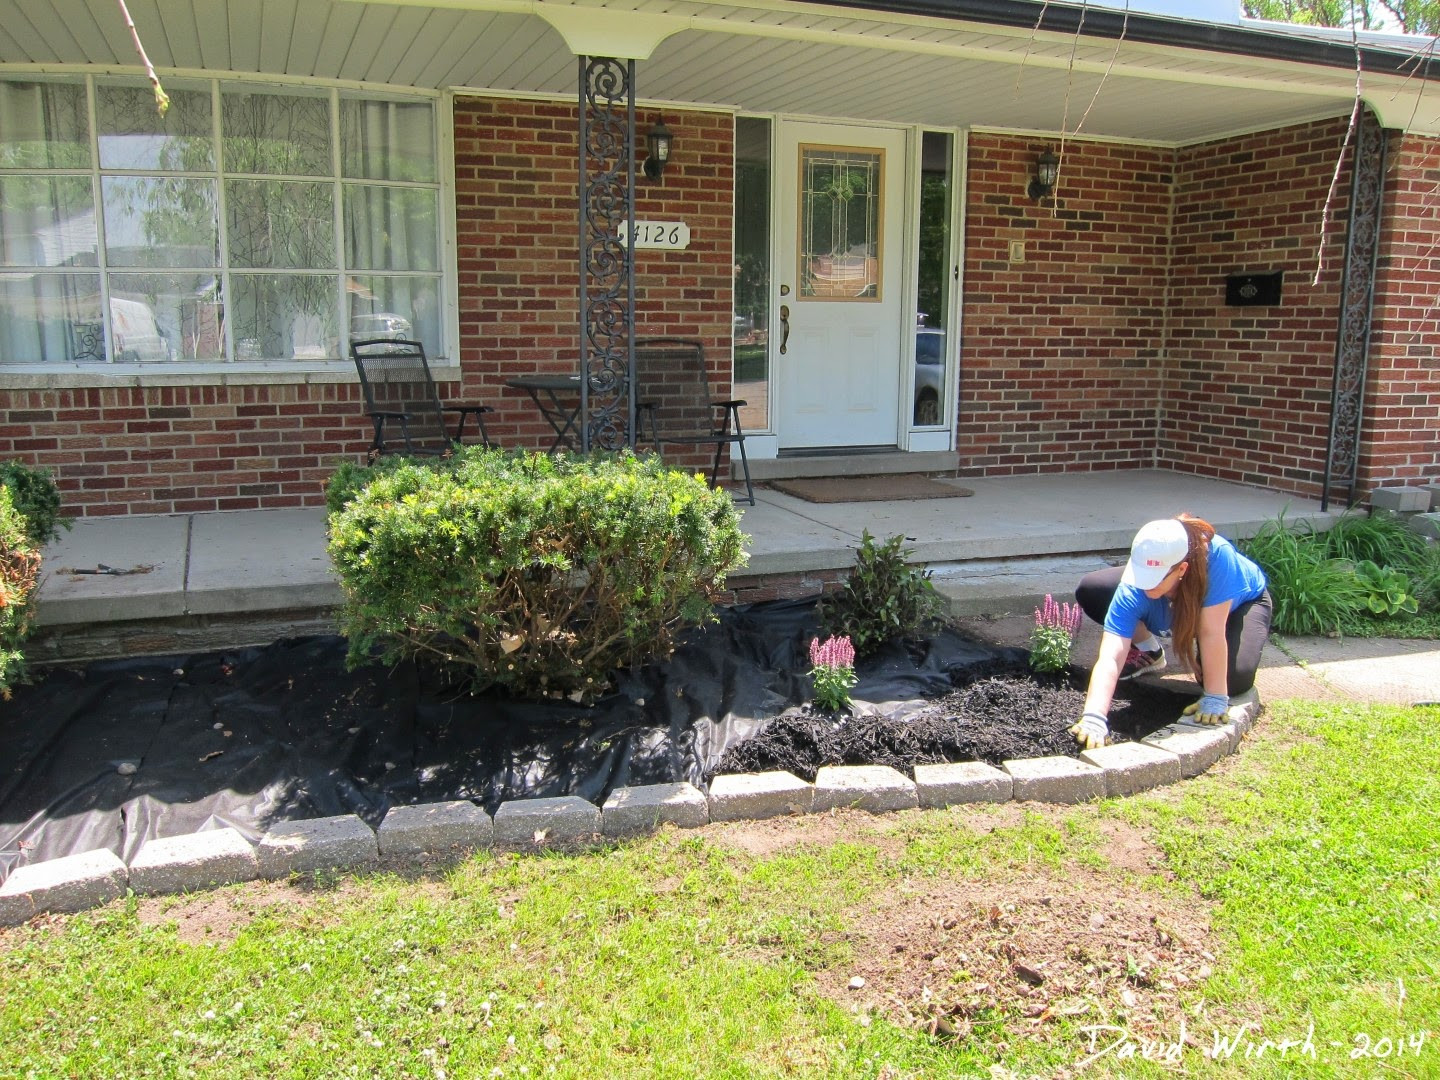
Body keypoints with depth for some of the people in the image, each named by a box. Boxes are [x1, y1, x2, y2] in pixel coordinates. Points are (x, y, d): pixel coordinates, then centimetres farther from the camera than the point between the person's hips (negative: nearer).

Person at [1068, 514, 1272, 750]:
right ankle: (1148, 652, 4)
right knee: (1089, 591, -19)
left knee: (1236, 679, -31)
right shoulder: (1133, 589, -38)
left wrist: (1215, 699, -36)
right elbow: (1110, 659, -44)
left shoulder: (1217, 556, -45)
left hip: (1242, 602, -2)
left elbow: (1211, 633, -41)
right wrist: (1094, 718, -56)